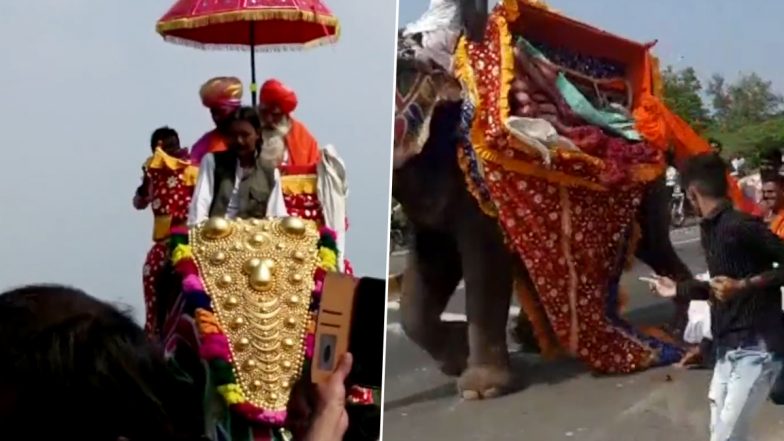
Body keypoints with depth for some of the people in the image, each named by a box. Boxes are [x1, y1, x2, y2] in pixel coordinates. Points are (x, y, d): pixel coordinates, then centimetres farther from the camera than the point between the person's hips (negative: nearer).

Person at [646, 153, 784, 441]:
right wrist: (678, 290, 32)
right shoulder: (710, 230, 11)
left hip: (756, 348, -9)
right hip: (727, 348, 9)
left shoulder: (740, 225, -17)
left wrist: (744, 285, -24)